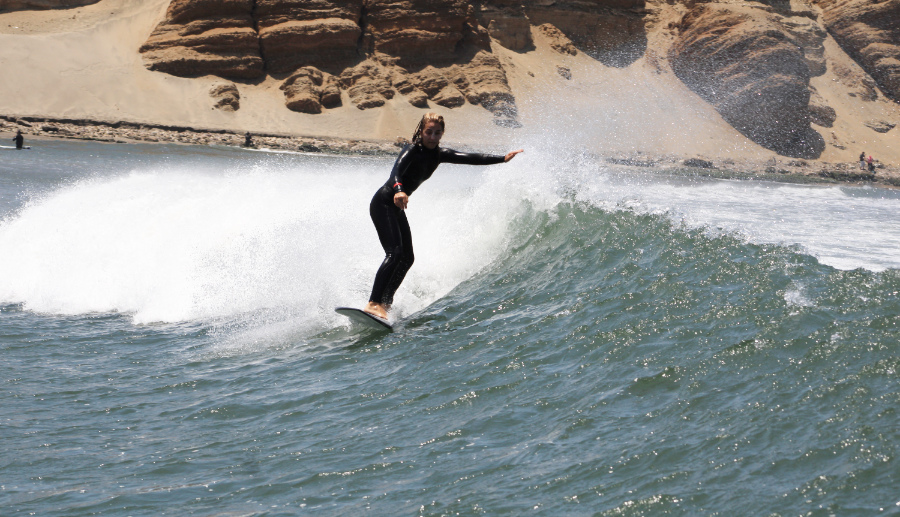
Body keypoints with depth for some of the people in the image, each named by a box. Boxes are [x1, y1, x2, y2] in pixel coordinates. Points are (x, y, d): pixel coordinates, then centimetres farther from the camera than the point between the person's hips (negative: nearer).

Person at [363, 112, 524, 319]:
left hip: (397, 208, 10)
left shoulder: (438, 155, 8)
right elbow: (396, 172, -34)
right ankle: (373, 304, -33)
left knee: (407, 258, 9)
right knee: (394, 253, -24)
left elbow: (469, 158, 9)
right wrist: (398, 191, -55)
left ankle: (385, 303, 15)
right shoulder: (412, 150, -16)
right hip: (383, 203, -9)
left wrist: (502, 159, 6)